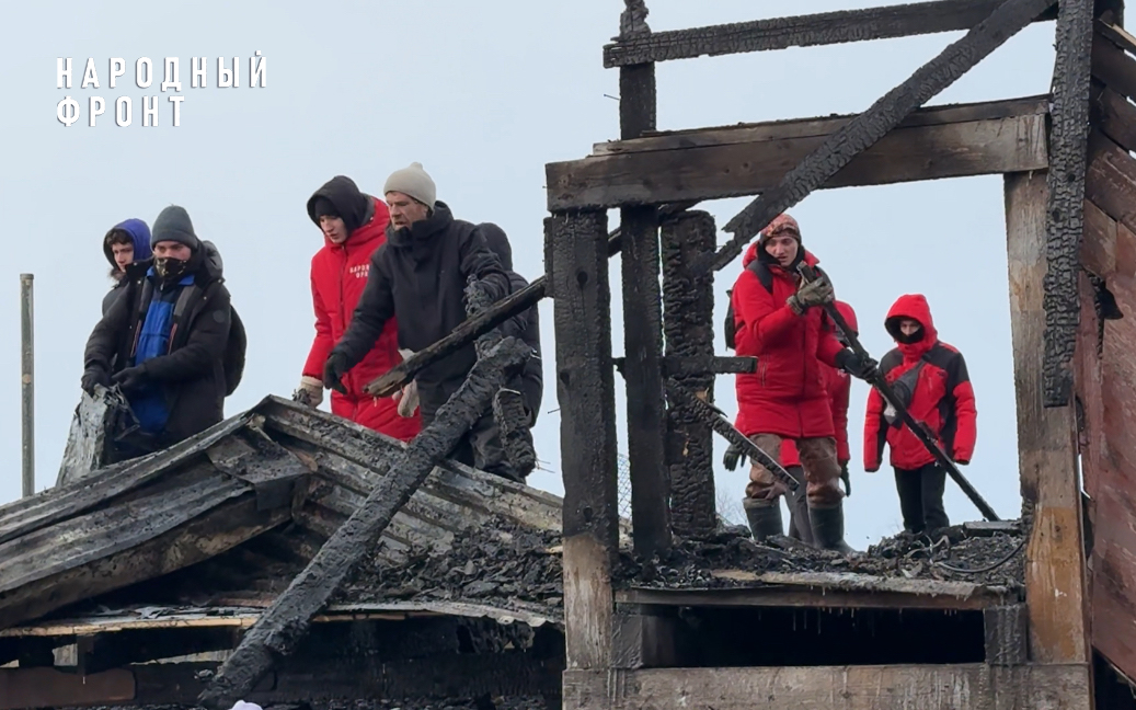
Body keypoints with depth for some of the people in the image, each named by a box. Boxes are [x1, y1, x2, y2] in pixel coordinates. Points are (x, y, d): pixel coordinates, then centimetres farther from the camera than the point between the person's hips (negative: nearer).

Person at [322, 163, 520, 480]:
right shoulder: (386, 257, 7)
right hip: (432, 388, 5)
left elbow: (495, 276, -14)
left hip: (479, 375, -5)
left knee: (495, 465, -13)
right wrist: (344, 353, -13)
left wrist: (485, 289, -39)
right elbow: (369, 316, 5)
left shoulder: (462, 237, -3)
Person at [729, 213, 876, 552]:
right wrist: (798, 304, -32)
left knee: (825, 474, 11)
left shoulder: (812, 278, 10)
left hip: (809, 393, 6)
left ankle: (832, 545, 23)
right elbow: (761, 333, -21)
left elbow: (823, 337, 15)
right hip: (764, 393, -6)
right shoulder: (753, 279, -8)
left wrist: (845, 358, -4)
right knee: (766, 479, -13)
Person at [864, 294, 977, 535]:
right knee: (911, 515, 11)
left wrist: (962, 449, -17)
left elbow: (965, 406, -7)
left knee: (932, 509, -13)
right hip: (901, 456, 5)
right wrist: (872, 455, 3)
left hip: (933, 453, -4)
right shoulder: (889, 361, 5)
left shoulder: (948, 359, -6)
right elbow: (875, 412, 6)